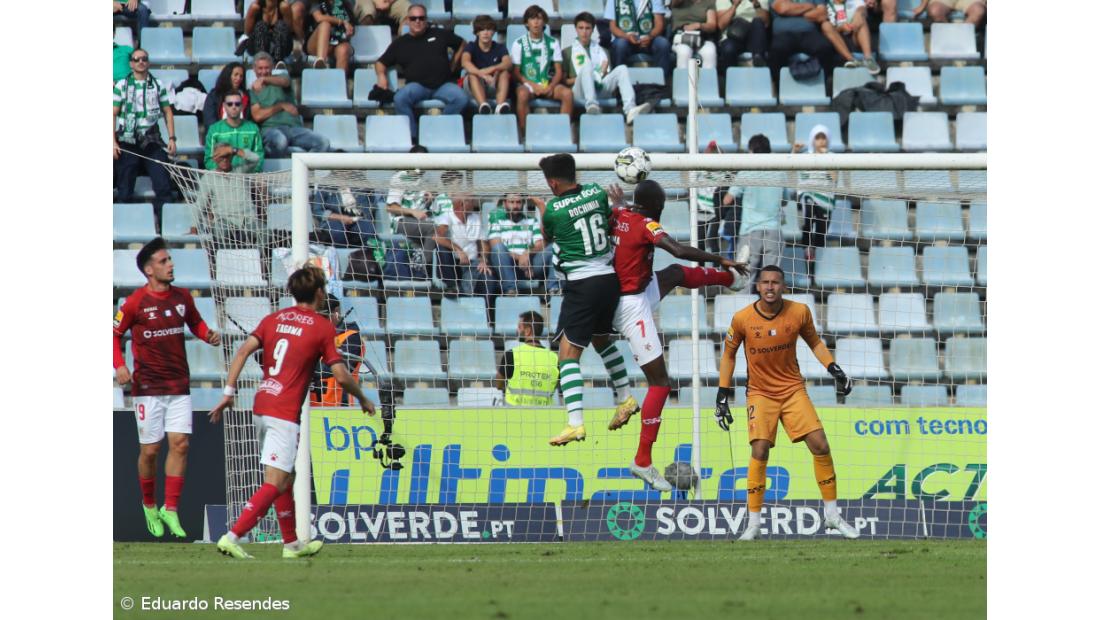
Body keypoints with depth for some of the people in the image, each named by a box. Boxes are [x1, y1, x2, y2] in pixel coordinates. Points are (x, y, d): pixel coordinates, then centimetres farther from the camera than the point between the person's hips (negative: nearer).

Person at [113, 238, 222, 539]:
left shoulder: (182, 297, 6)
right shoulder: (135, 302, -7)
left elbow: (195, 323, 23)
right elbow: (115, 334, 1)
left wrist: (209, 335, 2)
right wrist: (119, 365, -13)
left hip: (179, 385, 3)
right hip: (148, 387, -3)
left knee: (180, 444, -8)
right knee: (150, 450, 0)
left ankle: (170, 510, -3)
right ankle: (149, 506, 22)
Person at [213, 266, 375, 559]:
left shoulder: (274, 319, 13)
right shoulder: (323, 327, -2)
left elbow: (243, 351, 1)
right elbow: (341, 376, -5)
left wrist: (229, 393, 2)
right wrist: (364, 400, 12)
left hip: (260, 407, 7)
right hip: (284, 414, -7)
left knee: (286, 478, 20)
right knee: (275, 483, -9)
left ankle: (292, 543, 30)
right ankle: (232, 537, -22)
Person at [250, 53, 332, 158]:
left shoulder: (280, 77, 20)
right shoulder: (254, 90, 15)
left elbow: (284, 81, -8)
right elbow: (257, 116, 0)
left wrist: (263, 79, -27)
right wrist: (281, 106, 0)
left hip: (294, 127, 3)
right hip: (271, 128, -3)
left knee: (323, 142, -24)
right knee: (280, 140, -42)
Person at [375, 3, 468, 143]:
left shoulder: (440, 34, 15)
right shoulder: (400, 43, 16)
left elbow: (462, 44, 26)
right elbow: (381, 63, 20)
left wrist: (453, 65, 16)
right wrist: (381, 76, -2)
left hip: (443, 83, 0)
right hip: (417, 85, 0)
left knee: (461, 98, -30)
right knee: (400, 99, -34)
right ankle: (413, 136, -23)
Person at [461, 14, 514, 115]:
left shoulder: (500, 48, 2)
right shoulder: (471, 47, -3)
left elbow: (508, 63, -19)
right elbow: (465, 62, -25)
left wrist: (492, 69, -41)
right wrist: (482, 75, -43)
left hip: (494, 87, 1)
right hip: (474, 88, -1)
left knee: (505, 72, -27)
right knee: (473, 74, -33)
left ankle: (501, 105, -51)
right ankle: (483, 105, -58)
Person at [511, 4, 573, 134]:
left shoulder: (552, 43, 9)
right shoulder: (519, 44, 2)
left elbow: (558, 71, 8)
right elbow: (516, 72, 0)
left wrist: (551, 87, -12)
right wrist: (534, 86, -14)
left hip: (548, 83, 2)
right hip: (527, 83, -2)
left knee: (567, 93, -27)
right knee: (522, 94, -37)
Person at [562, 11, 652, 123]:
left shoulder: (601, 51, 29)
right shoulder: (568, 52, 22)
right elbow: (563, 80, 11)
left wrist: (604, 73, -3)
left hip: (601, 89, 3)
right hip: (580, 92, -3)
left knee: (622, 69, -21)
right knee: (587, 67, -33)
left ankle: (630, 109, -44)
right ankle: (591, 105, -60)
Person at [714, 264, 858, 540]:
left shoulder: (799, 312, -8)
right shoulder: (742, 319, -11)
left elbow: (814, 342, 10)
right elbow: (728, 355, 3)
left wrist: (835, 370, -1)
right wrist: (723, 394, 1)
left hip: (793, 390, 2)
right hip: (760, 393, -2)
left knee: (820, 446, -6)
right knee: (760, 452, -16)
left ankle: (832, 515, 9)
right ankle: (753, 525, -7)